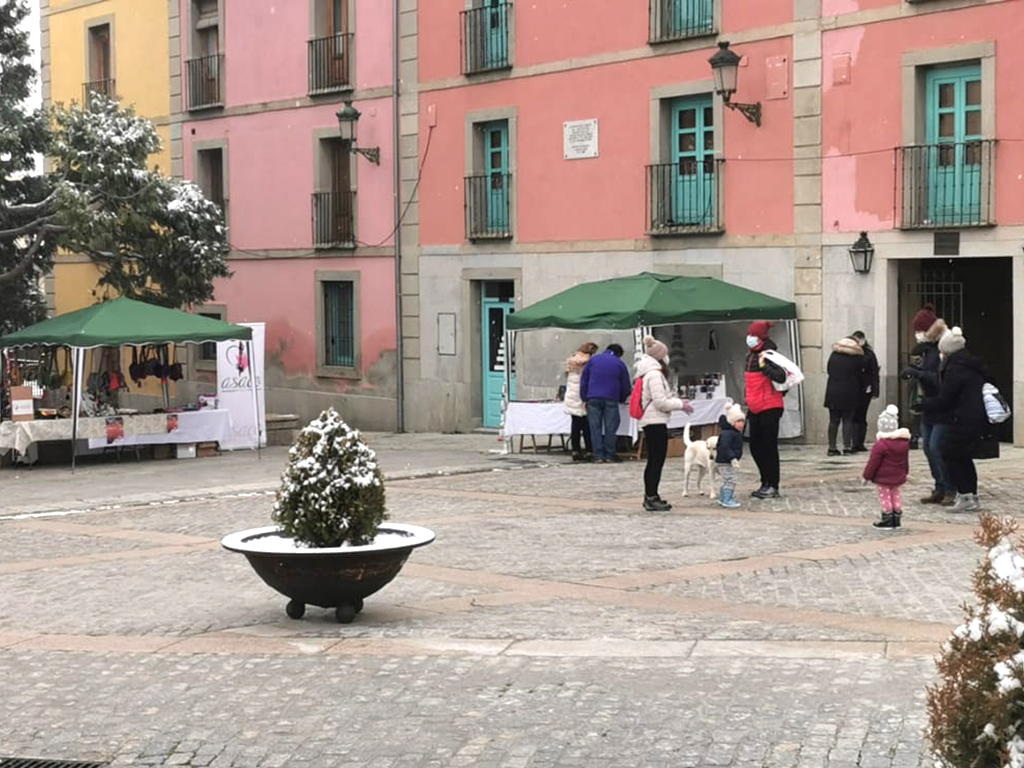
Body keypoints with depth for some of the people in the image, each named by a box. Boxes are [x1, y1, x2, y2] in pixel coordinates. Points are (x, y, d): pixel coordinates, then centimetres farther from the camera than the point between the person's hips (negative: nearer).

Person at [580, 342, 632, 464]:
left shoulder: (593, 360, 13)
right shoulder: (619, 364, 9)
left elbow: (583, 380, 10)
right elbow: (626, 386, 12)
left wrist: (584, 398, 11)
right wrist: (622, 399, 29)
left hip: (593, 399, 1)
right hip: (611, 399, -1)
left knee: (595, 427, 3)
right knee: (610, 427, 4)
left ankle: (598, 456, 0)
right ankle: (609, 455, 3)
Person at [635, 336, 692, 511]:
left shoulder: (649, 373, 16)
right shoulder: (655, 374, -15)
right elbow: (660, 402, -19)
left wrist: (677, 402, 10)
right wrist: (680, 404, -7)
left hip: (649, 422, 11)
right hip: (656, 421, -11)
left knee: (653, 461, 15)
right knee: (657, 460, -8)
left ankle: (650, 497, 21)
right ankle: (652, 498, -7)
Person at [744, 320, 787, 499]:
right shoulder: (751, 355, 13)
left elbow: (781, 377, -27)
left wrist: (763, 366, -29)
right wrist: (749, 404, 24)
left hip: (769, 407, -9)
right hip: (755, 409, 9)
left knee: (769, 447, -3)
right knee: (756, 447, 12)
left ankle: (773, 486, 4)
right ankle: (765, 483, 23)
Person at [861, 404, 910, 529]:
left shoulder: (881, 444, -22)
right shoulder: (904, 441, 0)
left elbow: (873, 462, -17)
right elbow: (906, 459, 13)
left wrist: (867, 475, -7)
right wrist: (905, 471, 26)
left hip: (883, 477, -7)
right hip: (898, 476, 7)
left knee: (884, 496, 3)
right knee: (895, 494, 18)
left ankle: (887, 519, 5)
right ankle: (897, 517, 21)